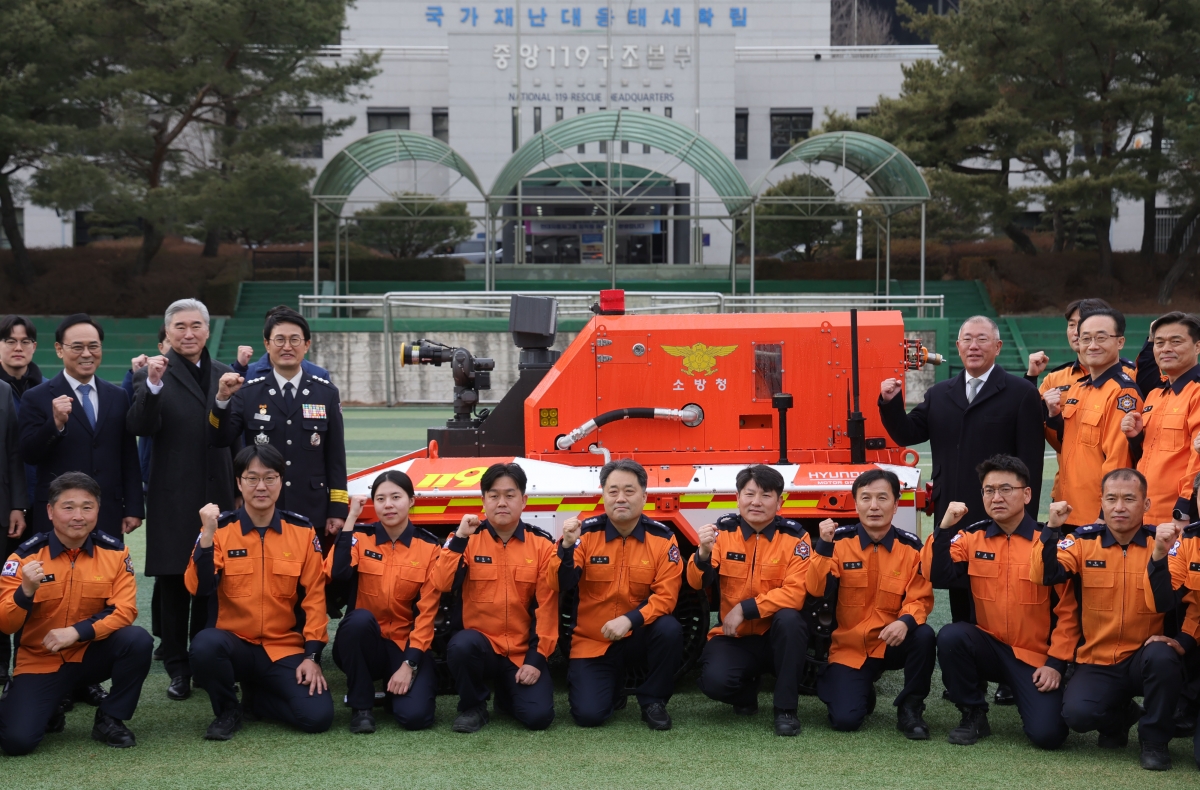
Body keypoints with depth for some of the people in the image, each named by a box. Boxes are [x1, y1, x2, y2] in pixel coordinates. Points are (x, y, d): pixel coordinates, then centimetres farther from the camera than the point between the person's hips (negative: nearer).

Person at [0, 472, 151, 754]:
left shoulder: (114, 552, -8)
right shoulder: (26, 556, -12)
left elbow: (124, 611, -13)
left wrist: (77, 632, -27)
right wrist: (26, 591, -33)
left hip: (91, 654, 2)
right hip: (40, 662, -1)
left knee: (138, 640, -29)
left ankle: (110, 719, -5)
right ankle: (48, 712, 16)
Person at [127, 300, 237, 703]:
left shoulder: (224, 374, 11)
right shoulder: (153, 375, -3)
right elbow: (140, 427, -15)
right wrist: (153, 385, -30)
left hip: (218, 494, 3)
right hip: (173, 498, -3)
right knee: (173, 584, 4)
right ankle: (177, 667, 13)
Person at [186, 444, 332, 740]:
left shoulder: (302, 531, 0)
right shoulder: (220, 529, -4)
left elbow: (314, 597, 1)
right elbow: (199, 589, -15)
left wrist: (312, 655, -6)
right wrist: (207, 535, -26)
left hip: (286, 649, 1)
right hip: (236, 644, -1)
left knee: (317, 716, -20)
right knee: (204, 644, -36)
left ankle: (254, 698, 12)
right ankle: (228, 711, -4)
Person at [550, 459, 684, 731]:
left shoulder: (662, 538, -8)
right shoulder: (586, 533, -9)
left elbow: (666, 595, -13)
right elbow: (562, 586, -15)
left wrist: (630, 620, -28)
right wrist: (567, 546, -32)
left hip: (638, 637, 0)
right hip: (592, 642, 0)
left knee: (670, 629, -32)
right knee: (588, 714, -17)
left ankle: (653, 701, -7)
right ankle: (613, 689, 21)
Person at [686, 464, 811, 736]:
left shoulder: (794, 537, -8)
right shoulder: (723, 530, -3)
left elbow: (795, 593, -18)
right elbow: (698, 584, -10)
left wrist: (745, 609, -24)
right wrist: (703, 554, -31)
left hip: (776, 636, 0)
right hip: (734, 636, 1)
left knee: (788, 618, -34)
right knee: (715, 681, -28)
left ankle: (786, 709, -18)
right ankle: (746, 692, 12)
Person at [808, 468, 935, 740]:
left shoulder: (911, 546, -4)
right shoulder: (840, 540, -6)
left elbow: (920, 599, -8)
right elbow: (818, 590, -14)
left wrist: (906, 621, -30)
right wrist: (824, 545, -27)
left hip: (892, 643, 1)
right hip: (850, 647, -1)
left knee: (924, 636, -33)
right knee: (845, 720, -18)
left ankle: (909, 709, -8)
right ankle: (863, 690, 21)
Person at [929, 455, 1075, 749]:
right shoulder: (972, 537, 2)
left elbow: (1067, 610, -6)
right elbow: (937, 576, -10)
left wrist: (1056, 663, -11)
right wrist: (946, 528, -18)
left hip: (1037, 656, -3)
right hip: (989, 646, 3)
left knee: (1047, 733, -21)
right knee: (950, 636, -28)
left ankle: (1028, 695, 15)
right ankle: (974, 715, -7)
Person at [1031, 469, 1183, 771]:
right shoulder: (1084, 540, -2)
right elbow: (1043, 577, -17)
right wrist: (1052, 529, -27)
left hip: (1143, 657, -1)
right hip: (1097, 661, 1)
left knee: (1161, 656, -35)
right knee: (1077, 714, -25)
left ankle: (1155, 741, -8)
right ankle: (1120, 717, 15)